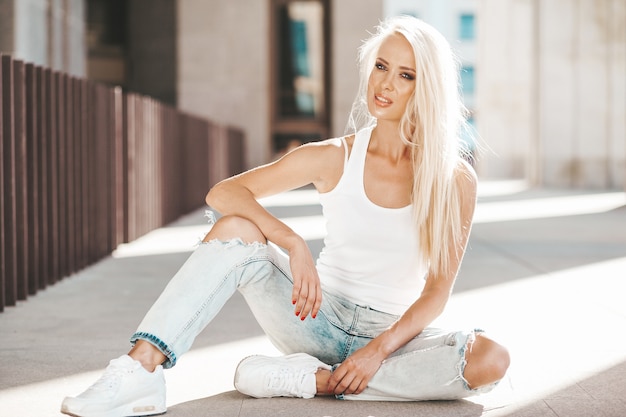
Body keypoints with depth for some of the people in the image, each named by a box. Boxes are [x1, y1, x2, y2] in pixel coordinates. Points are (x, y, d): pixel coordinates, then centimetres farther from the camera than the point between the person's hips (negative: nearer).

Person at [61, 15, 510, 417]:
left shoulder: (454, 180, -6)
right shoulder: (335, 158, -3)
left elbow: (438, 289, -7)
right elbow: (222, 192, -10)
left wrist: (380, 350, -22)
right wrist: (293, 244, -26)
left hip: (395, 333, 0)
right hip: (321, 319, 0)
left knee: (491, 360, -30)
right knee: (235, 230, -23)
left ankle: (314, 379, -26)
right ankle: (140, 370, -34)